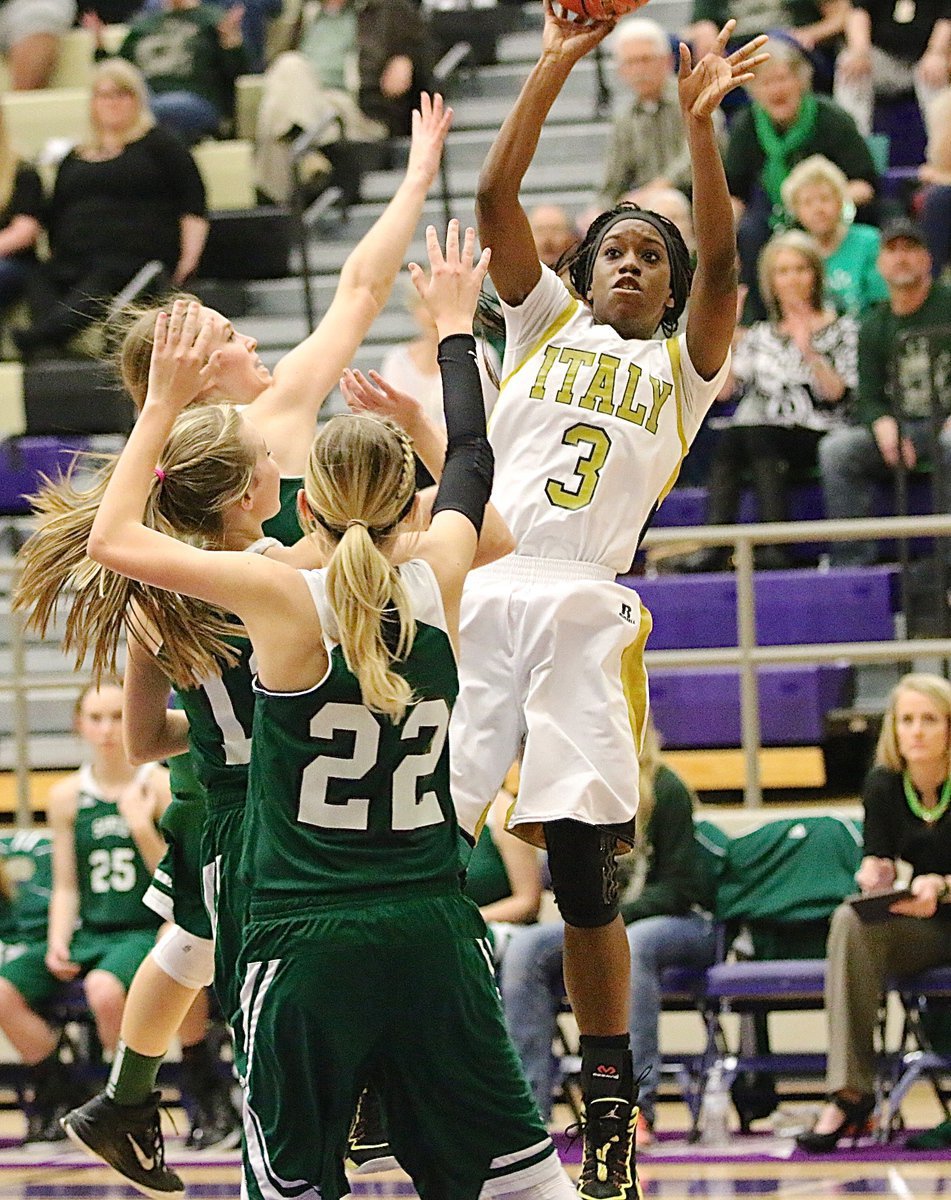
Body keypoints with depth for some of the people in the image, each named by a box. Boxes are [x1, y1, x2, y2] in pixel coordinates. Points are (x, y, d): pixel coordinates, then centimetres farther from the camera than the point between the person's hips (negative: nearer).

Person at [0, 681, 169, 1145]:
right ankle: (58, 1092, 3)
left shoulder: (160, 786, -3)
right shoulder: (67, 796, 8)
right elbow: (66, 886, 11)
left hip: (146, 930, -5)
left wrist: (142, 828, -16)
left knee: (104, 989, -37)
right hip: (88, 931, 5)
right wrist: (58, 944, -4)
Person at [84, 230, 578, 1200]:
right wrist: (455, 328, 34)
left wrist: (164, 404, 4)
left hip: (309, 938, -4)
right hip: (431, 927, 4)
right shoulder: (436, 585, 0)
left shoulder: (288, 598, -11)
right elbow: (471, 464, 21)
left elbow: (112, 540, -5)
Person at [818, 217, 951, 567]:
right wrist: (884, 426, -14)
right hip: (902, 425, 4)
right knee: (836, 449, -20)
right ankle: (853, 559, -21)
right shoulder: (873, 328, 13)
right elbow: (868, 399, 9)